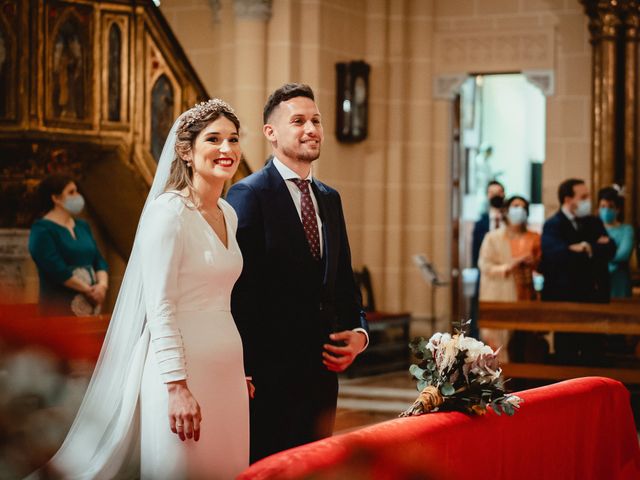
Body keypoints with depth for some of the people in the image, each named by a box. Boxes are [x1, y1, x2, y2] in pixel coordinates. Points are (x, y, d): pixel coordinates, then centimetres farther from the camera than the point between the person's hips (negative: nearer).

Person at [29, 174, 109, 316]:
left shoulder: (82, 226, 17)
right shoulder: (42, 230, -7)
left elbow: (99, 260, 13)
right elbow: (57, 270, -16)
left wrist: (103, 284, -7)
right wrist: (89, 290, -12)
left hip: (90, 304, 8)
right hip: (60, 306, -7)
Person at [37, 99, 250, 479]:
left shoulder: (228, 214, 11)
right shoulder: (169, 212, -12)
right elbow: (160, 308, -16)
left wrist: (240, 371, 17)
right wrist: (177, 387, -20)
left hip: (227, 371, 8)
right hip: (183, 369, -8)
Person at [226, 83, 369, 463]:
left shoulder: (329, 199, 15)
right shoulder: (248, 195, -9)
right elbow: (239, 287, -14)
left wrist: (359, 332, 2)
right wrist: (244, 371, -17)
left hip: (323, 370, 7)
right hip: (269, 371, -7)